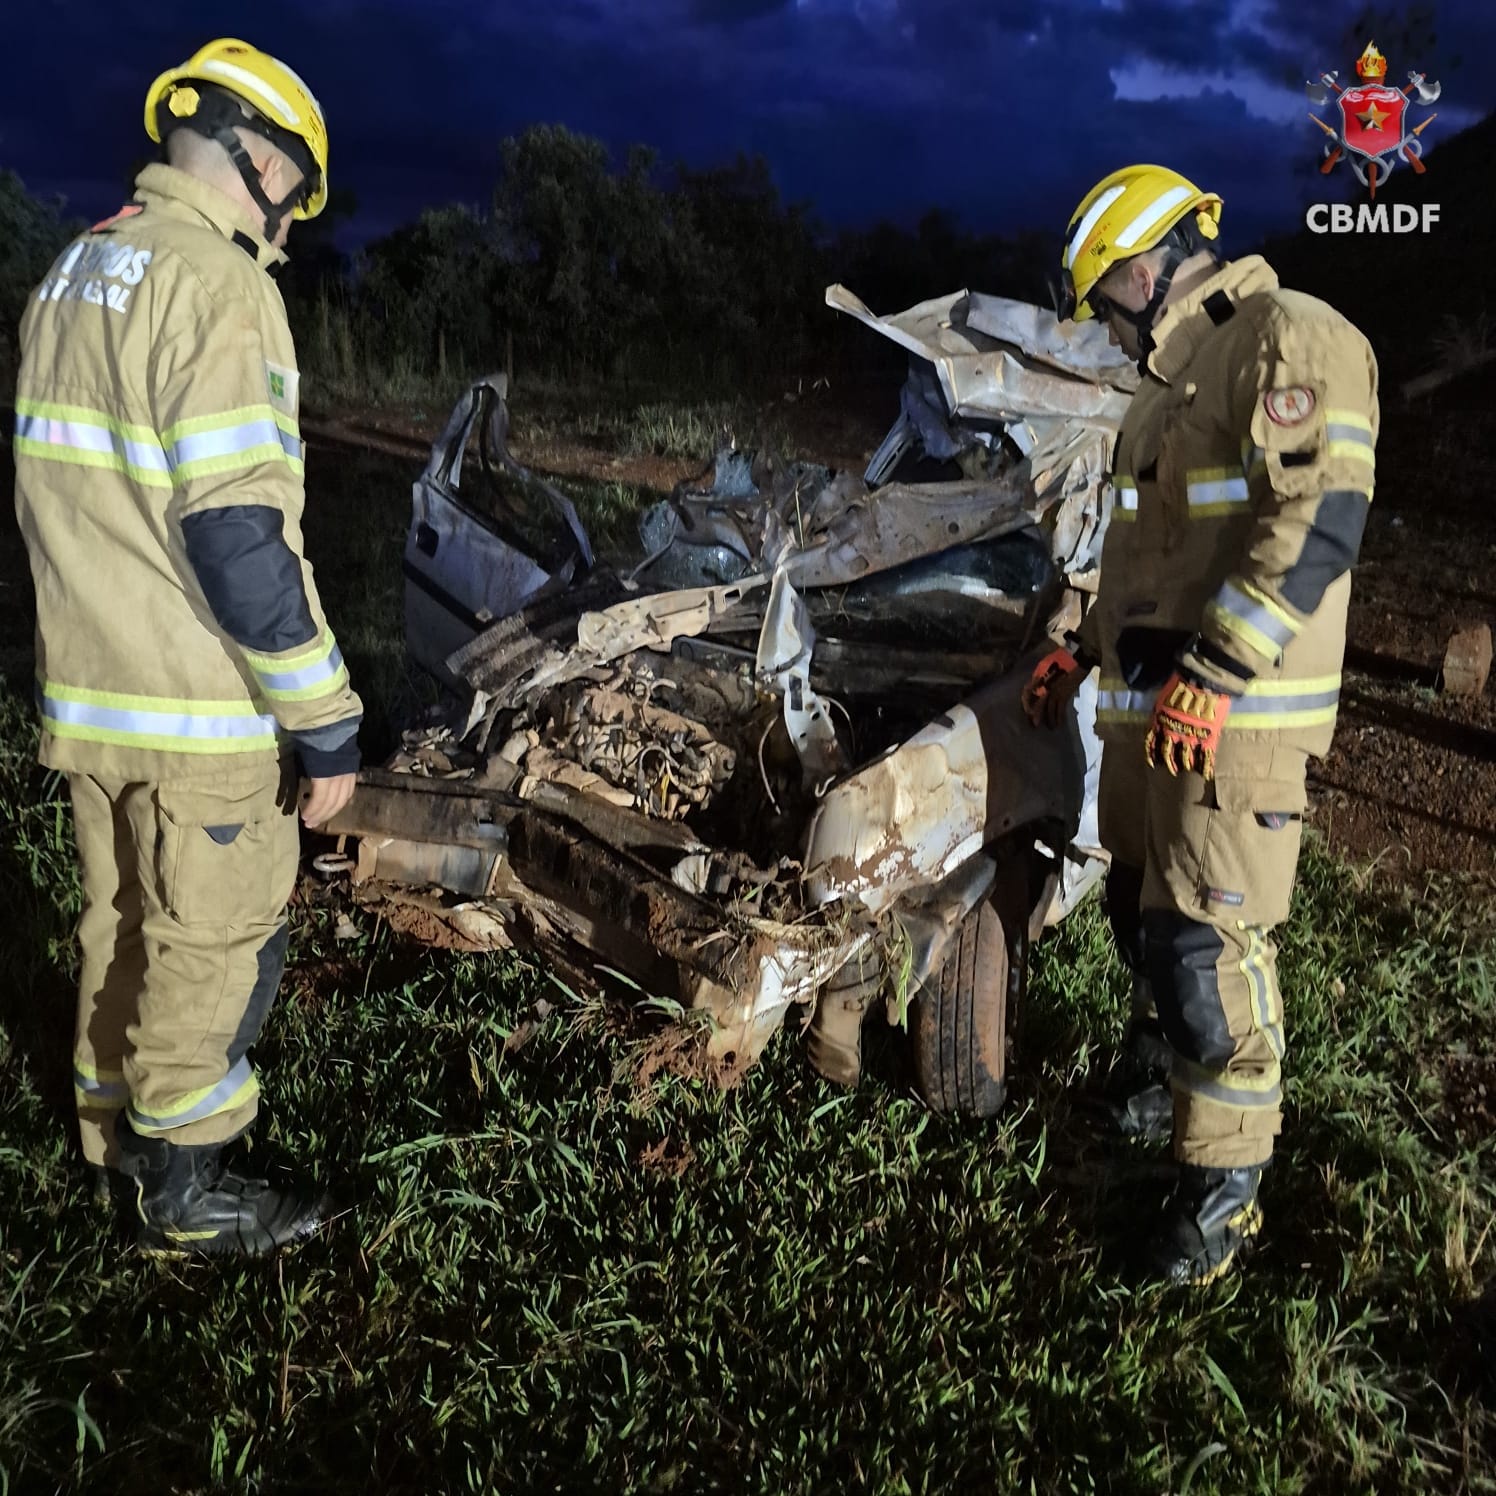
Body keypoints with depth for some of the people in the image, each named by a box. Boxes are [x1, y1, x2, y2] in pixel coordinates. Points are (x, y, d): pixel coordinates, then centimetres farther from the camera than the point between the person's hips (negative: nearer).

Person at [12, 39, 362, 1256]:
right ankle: (186, 1190, 22)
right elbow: (237, 534, -24)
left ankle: (116, 1131, 39)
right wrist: (325, 721, -19)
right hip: (199, 705, -9)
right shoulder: (215, 285, -17)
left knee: (122, 918, 21)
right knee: (215, 940, 6)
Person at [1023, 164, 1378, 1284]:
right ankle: (1159, 1072, 42)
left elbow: (1322, 522, -23)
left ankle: (1226, 1185, 9)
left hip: (1236, 716, -9)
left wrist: (1215, 670, -26)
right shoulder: (1170, 384, 21)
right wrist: (1083, 651, 25)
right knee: (1143, 911, 20)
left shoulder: (1289, 339, -10)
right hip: (1150, 705, 9)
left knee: (1208, 946, -6)